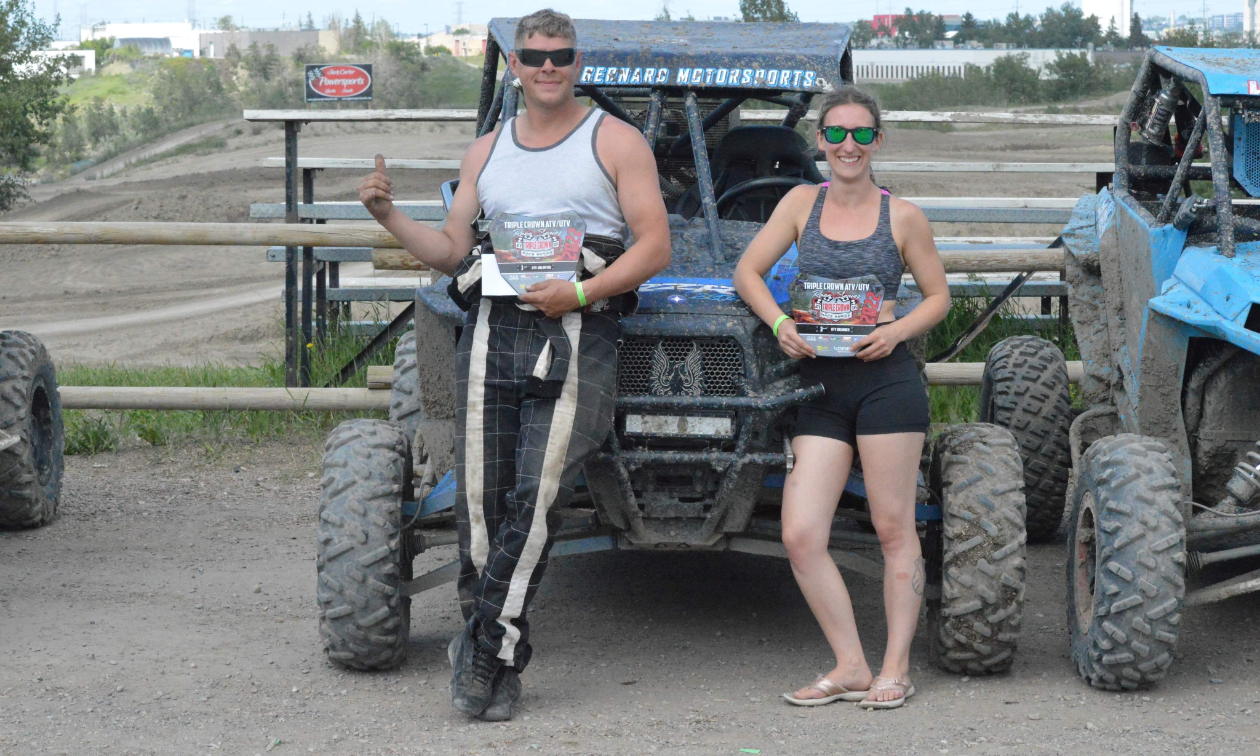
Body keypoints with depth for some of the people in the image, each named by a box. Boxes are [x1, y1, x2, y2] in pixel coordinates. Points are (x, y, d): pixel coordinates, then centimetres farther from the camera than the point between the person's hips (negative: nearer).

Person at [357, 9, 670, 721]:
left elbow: (655, 246, 0)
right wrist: (388, 214, 4)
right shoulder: (487, 152, 20)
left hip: (577, 341, -4)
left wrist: (580, 292, -13)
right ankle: (503, 664, 9)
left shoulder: (616, 141, 7)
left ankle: (483, 647, -6)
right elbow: (452, 251, 20)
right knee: (480, 503, 0)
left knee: (536, 501, -13)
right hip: (491, 334, 4)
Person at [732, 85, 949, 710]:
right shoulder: (803, 203, 9)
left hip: (886, 382, -3)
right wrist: (780, 324, -7)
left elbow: (938, 296, 9)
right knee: (800, 536, -5)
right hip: (819, 388, 3)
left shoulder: (902, 216, 3)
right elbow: (748, 271, 9)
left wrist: (896, 331, -10)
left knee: (893, 529, 1)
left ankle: (895, 668, 10)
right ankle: (850, 667, 6)